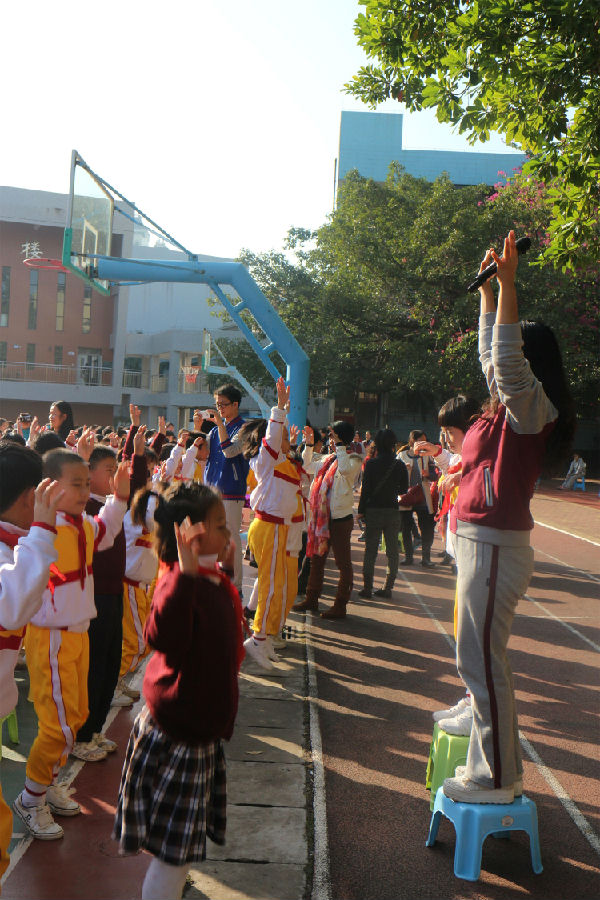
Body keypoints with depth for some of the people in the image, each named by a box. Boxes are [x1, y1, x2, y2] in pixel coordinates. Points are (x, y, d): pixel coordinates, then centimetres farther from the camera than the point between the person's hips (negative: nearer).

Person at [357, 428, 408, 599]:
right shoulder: (399, 465, -1)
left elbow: (365, 489, -7)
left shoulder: (371, 463, -8)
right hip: (393, 510, 2)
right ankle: (388, 587, 11)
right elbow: (404, 490, 7)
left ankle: (367, 588, 5)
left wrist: (361, 511, 0)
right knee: (392, 551, 9)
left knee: (370, 550, 4)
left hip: (373, 511, -2)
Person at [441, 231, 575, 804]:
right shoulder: (510, 408, 12)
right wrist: (488, 289, 25)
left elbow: (507, 356, -31)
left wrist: (508, 283, -28)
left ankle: (497, 780, 8)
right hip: (480, 544, 10)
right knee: (478, 659, 19)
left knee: (482, 660, -4)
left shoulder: (530, 408, -13)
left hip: (494, 548, -10)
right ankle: (489, 764, 34)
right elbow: (492, 354, 24)